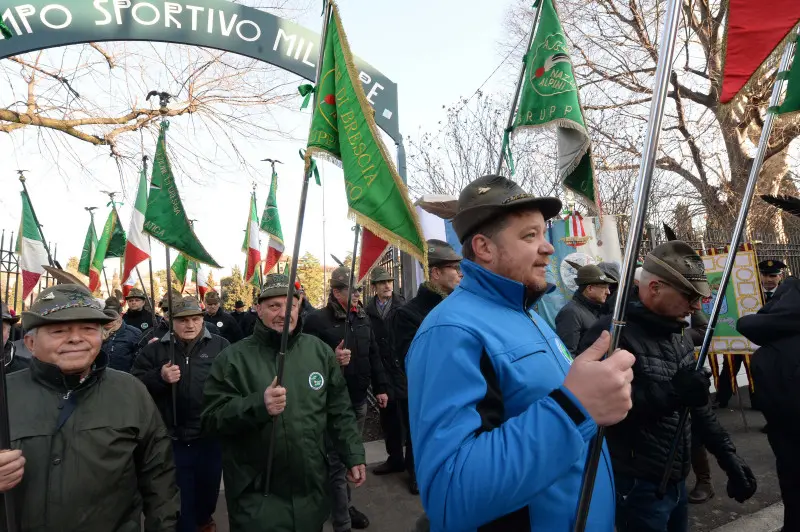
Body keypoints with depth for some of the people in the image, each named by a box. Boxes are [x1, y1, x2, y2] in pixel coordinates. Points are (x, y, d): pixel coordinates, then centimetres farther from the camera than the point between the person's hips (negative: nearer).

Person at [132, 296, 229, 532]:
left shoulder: (220, 346, -2)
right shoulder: (154, 350, 3)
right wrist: (159, 377, -19)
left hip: (210, 438, 1)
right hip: (172, 441, 0)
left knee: (208, 489, 23)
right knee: (179, 501, 10)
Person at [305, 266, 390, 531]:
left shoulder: (362, 318, 8)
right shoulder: (317, 320, -13)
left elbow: (373, 355, 13)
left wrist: (380, 387, 13)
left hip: (359, 400, 7)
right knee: (338, 461, 3)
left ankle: (343, 505, 40)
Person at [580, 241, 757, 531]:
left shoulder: (676, 332, 10)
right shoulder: (611, 333, -21)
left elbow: (697, 405, 17)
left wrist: (727, 455, 12)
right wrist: (670, 392, -30)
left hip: (676, 480, 9)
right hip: (637, 486, -8)